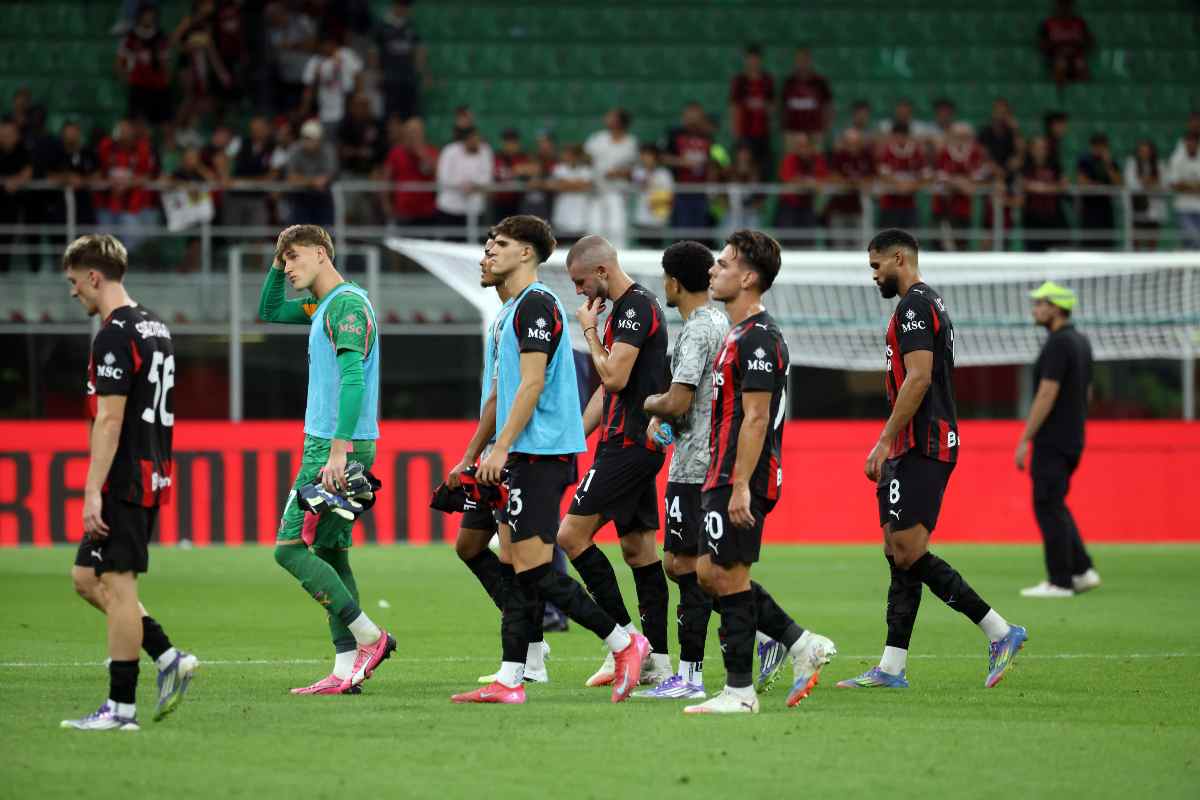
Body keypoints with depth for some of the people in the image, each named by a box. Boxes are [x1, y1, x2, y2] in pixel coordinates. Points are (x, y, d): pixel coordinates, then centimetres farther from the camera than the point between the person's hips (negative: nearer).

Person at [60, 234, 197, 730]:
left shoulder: (115, 336, -15)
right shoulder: (154, 327, 15)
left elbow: (109, 420, -20)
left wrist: (93, 493, -21)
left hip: (123, 480, -10)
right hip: (150, 476, 10)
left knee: (117, 587, -5)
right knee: (86, 578, 15)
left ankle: (121, 707, -3)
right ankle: (168, 657, 9)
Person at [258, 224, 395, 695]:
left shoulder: (347, 304, -13)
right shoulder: (322, 306, 16)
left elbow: (352, 380, -23)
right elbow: (269, 312, 33)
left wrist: (338, 450, -28)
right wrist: (276, 265, 17)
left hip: (338, 448, -10)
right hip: (329, 445, 10)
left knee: (290, 548, -9)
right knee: (331, 554, 7)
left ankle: (370, 638, -7)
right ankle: (346, 669, 5)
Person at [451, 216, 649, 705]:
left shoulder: (535, 305, -11)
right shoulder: (517, 308, 19)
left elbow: (532, 384, -18)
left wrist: (501, 448, -19)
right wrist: (499, 452, 23)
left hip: (539, 452, -10)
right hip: (525, 455, 10)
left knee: (534, 569, -10)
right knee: (519, 566, 6)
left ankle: (623, 643, -2)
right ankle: (510, 680, 6)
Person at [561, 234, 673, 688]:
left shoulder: (636, 306, -14)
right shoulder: (626, 308, 18)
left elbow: (615, 378, -21)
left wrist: (590, 332, -7)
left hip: (630, 444, -10)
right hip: (635, 445, 10)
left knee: (572, 534, -9)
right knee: (639, 547, 9)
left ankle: (626, 638, -8)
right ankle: (657, 662, 8)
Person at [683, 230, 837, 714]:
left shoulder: (758, 338, -15)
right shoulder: (740, 335, 17)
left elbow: (755, 419, -20)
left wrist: (740, 486, -23)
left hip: (742, 478, -10)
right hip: (725, 475, 10)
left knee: (728, 577, -5)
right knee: (710, 574, 12)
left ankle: (739, 691, 1)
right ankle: (802, 644, 13)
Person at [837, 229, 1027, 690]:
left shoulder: (914, 306, -11)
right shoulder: (929, 304, 21)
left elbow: (918, 379, -21)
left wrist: (884, 441, -19)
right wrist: (891, 449, 24)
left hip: (920, 447, -11)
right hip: (921, 448, 11)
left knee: (908, 552, -13)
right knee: (899, 553, 8)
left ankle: (1000, 632, -12)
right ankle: (891, 669, 7)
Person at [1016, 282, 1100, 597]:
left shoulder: (1058, 344, -17)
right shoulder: (1082, 342, 13)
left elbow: (1047, 395, -21)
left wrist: (1025, 440, -18)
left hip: (1051, 442, -10)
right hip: (1073, 440, 10)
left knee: (1048, 507, -4)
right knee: (1054, 506, 16)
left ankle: (1060, 581, -2)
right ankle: (1082, 571, 12)